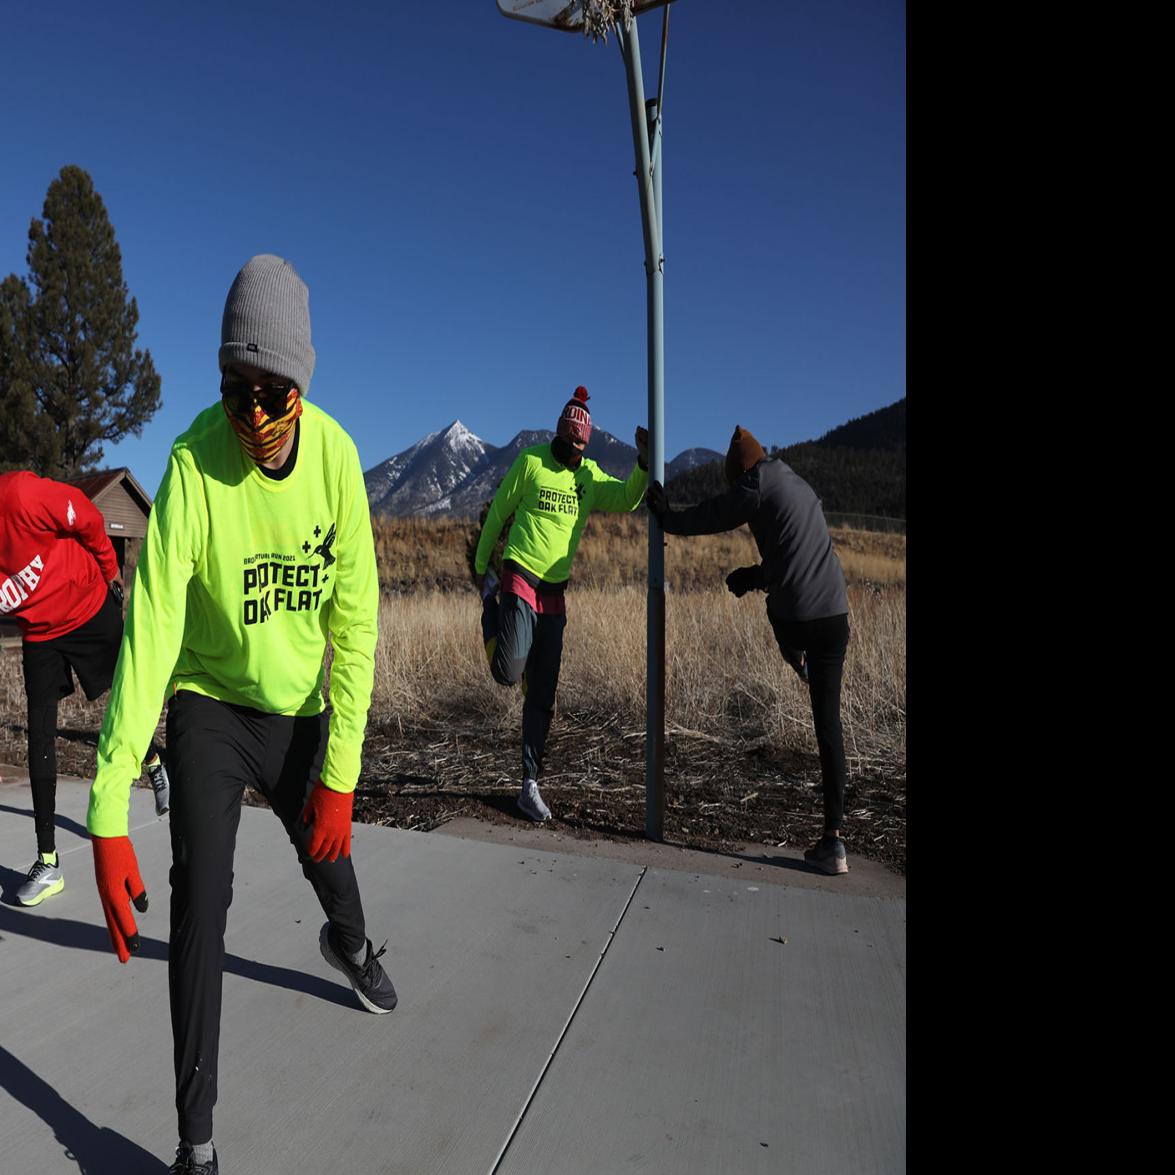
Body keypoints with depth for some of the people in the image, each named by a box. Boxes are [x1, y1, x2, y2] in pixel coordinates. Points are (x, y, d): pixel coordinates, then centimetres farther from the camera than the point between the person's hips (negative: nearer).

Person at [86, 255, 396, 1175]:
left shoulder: (335, 454, -19)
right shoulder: (193, 467, -26)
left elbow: (355, 624, -17)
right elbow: (149, 635, -30)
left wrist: (340, 770, -19)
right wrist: (108, 817, -33)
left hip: (300, 705, 3)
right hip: (211, 703, -2)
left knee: (326, 850, 21)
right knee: (201, 900, -12)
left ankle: (349, 943, 58)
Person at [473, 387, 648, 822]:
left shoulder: (590, 475, 9)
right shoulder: (530, 461, -4)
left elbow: (628, 498, -7)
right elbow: (497, 513, 2)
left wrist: (643, 464, -25)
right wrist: (481, 568, 6)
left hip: (555, 593, 4)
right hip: (519, 579, -4)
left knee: (542, 697, 6)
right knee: (509, 673, -19)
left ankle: (530, 785, 18)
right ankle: (492, 606, 15)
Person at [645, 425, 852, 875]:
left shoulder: (755, 486, -2)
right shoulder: (801, 486, 20)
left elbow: (706, 518, 7)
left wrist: (666, 518, 24)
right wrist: (755, 574, 34)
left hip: (794, 616, -6)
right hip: (836, 614, 6)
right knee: (829, 723, 8)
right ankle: (833, 840, 9)